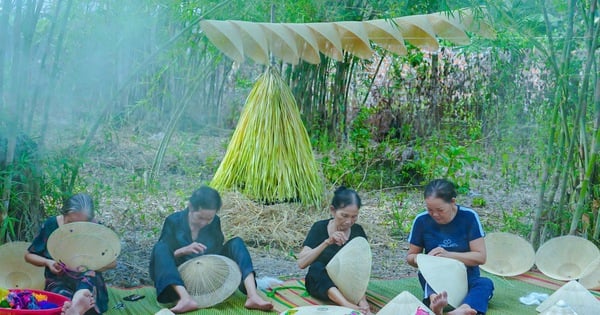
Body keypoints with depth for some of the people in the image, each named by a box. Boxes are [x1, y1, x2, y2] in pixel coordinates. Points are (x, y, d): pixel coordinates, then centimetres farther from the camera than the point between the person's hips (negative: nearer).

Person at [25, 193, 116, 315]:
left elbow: (112, 262, 1)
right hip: (59, 283, 0)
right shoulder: (50, 225, -3)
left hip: (89, 283, 0)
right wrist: (48, 262, -10)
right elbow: (29, 255, 10)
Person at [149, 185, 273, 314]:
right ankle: (186, 299, -47)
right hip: (179, 279, -2)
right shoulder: (173, 221, -7)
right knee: (161, 247, -28)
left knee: (236, 243, -14)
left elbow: (218, 252, 5)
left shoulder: (215, 222, 1)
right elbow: (161, 253, -9)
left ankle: (253, 296, -34)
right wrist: (183, 251, -28)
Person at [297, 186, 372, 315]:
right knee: (317, 267, -33)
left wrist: (362, 299, -33)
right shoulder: (319, 228, -8)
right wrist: (327, 242, -30)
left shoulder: (358, 231, -4)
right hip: (319, 283, -1)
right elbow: (301, 263, -18)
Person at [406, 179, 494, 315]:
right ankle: (434, 299, -63)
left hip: (467, 279, -1)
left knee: (486, 283, -31)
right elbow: (410, 256, 4)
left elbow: (481, 257, -12)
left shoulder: (469, 217, -10)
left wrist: (448, 255, -25)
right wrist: (420, 260, -20)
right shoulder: (421, 220, -7)